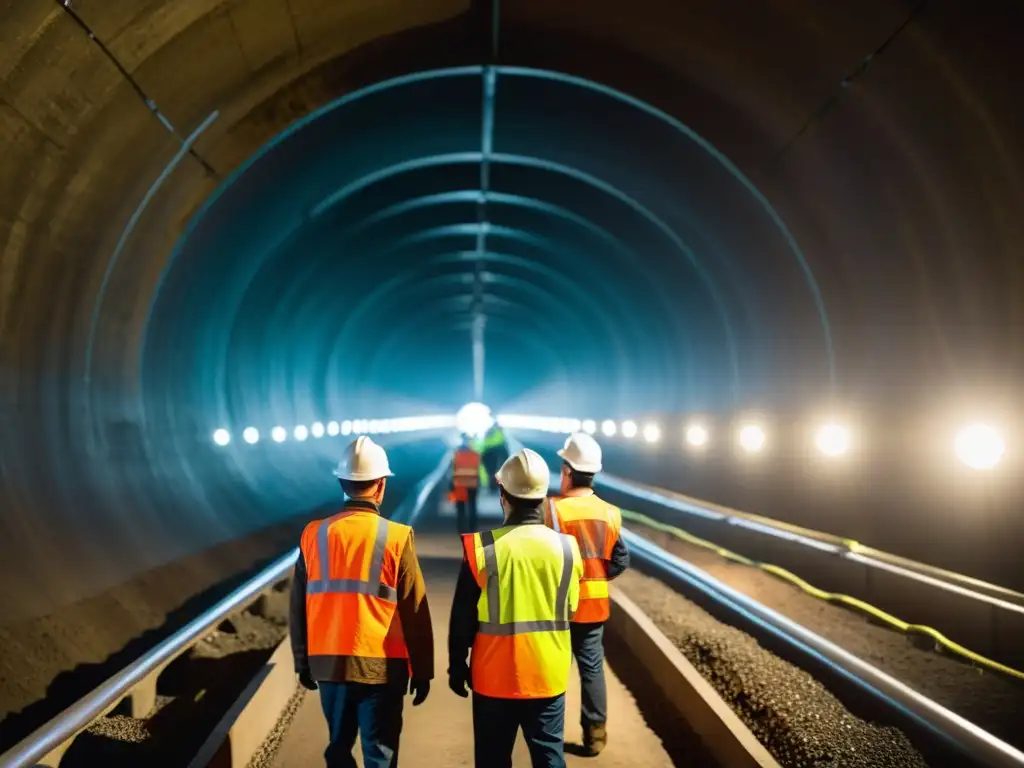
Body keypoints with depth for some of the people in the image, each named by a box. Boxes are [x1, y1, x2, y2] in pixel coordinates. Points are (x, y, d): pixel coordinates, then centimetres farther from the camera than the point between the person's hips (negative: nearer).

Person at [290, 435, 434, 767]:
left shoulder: (314, 534, 0)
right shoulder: (396, 537, -10)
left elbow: (299, 607, 6)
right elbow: (414, 613, -6)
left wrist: (303, 662, 17)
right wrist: (422, 671, 3)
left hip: (329, 663, 4)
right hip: (381, 666, -3)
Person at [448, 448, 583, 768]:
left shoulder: (481, 548, -13)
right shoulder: (566, 547, -5)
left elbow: (463, 617, -7)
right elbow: (570, 611, 8)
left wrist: (457, 665, 6)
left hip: (495, 676, -2)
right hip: (549, 675, 2)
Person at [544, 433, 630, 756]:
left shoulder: (552, 509, -17)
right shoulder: (610, 514, -3)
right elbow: (620, 561, 0)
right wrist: (594, 576, 11)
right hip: (594, 603, 3)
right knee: (592, 666, 12)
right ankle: (595, 735, 16)